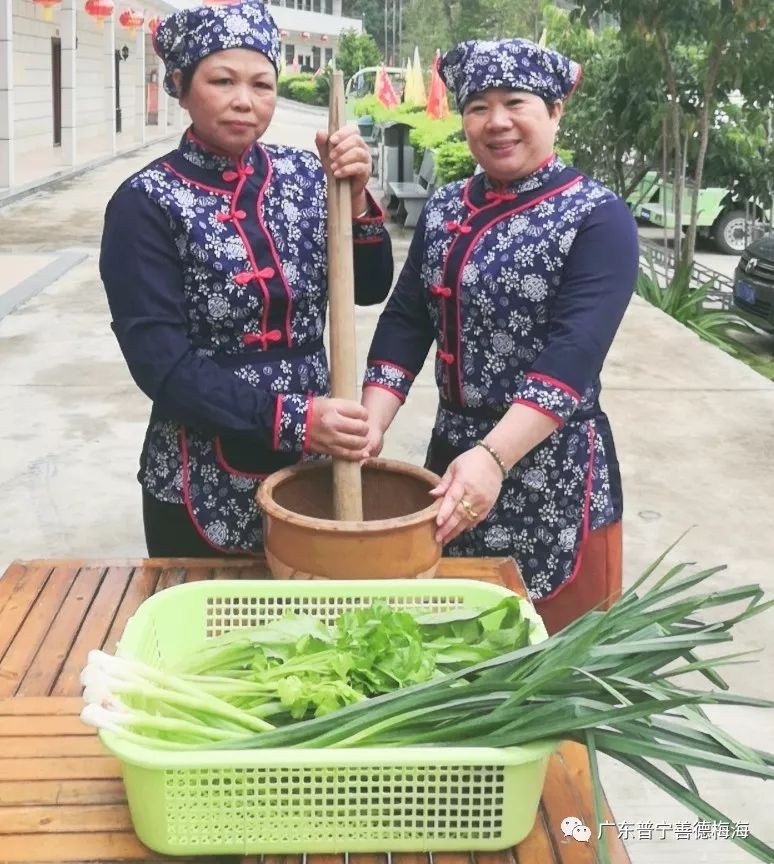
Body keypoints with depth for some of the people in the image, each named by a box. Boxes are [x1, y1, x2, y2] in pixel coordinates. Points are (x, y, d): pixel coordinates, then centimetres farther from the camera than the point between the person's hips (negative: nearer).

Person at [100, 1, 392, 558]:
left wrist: (354, 197, -18)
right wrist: (286, 418, -26)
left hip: (312, 464, 4)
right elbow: (160, 360, -17)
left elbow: (370, 288, -2)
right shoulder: (147, 203, -12)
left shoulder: (303, 174, 1)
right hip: (204, 482, -4)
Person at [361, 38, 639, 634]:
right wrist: (372, 423, -12)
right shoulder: (444, 210, 7)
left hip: (552, 471, -5)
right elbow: (405, 320, 4)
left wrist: (493, 458, -33)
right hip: (452, 452, 5)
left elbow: (575, 352, -22)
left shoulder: (597, 217, -11)